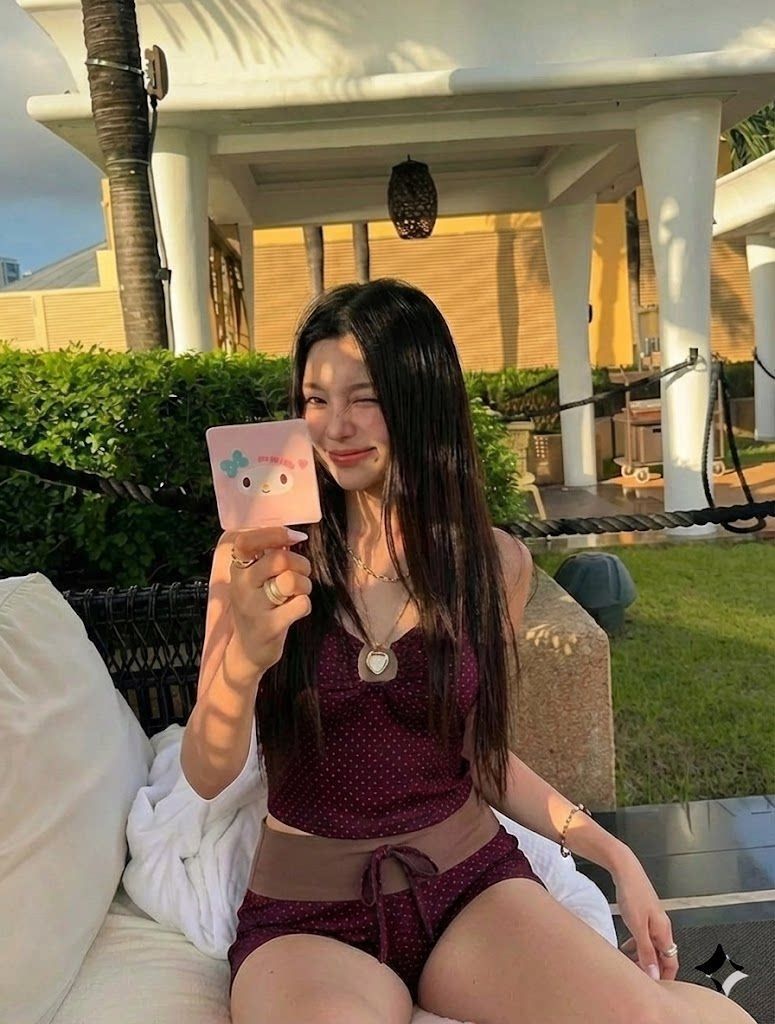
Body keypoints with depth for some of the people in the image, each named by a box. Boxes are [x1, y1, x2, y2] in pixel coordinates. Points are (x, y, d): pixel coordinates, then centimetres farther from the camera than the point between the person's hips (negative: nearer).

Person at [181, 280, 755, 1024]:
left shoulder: (494, 560, -1)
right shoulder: (257, 554, -6)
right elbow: (207, 777, -9)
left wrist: (613, 853, 3)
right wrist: (247, 653, -28)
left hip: (471, 884, 2)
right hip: (306, 913, -1)